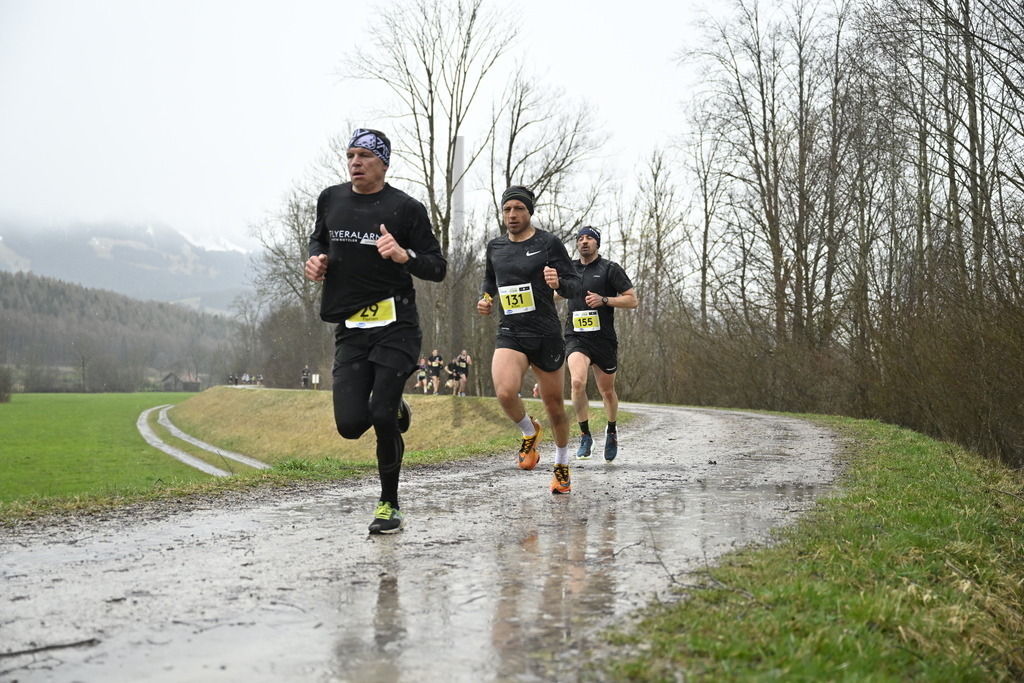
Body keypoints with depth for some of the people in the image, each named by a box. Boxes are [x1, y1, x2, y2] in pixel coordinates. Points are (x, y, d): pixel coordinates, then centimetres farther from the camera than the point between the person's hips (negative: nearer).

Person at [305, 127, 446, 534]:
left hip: (395, 325, -4)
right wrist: (316, 259, 6)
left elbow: (438, 269, -2)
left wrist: (404, 255, -22)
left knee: (382, 416, -11)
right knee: (350, 425, -6)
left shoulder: (406, 208, -4)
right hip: (350, 328, 4)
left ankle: (389, 505, 10)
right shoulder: (330, 199, 9)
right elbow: (319, 238, 29)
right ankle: (394, 410, 31)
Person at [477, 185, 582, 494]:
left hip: (546, 334, -2)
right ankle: (530, 432, 8)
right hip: (510, 333, 2)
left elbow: (574, 286, -3)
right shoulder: (495, 247, 9)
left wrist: (558, 283, -25)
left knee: (554, 405, 7)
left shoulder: (549, 243, -3)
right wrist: (485, 299, 8)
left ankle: (562, 463, 32)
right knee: (505, 392, -25)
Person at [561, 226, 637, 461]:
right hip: (576, 338, 1)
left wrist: (603, 300, -15)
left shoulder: (610, 269, 0)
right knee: (578, 382, -23)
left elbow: (632, 300, -3)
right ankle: (585, 437, -9)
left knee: (607, 391, 11)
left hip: (604, 339, -1)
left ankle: (611, 432, 39)